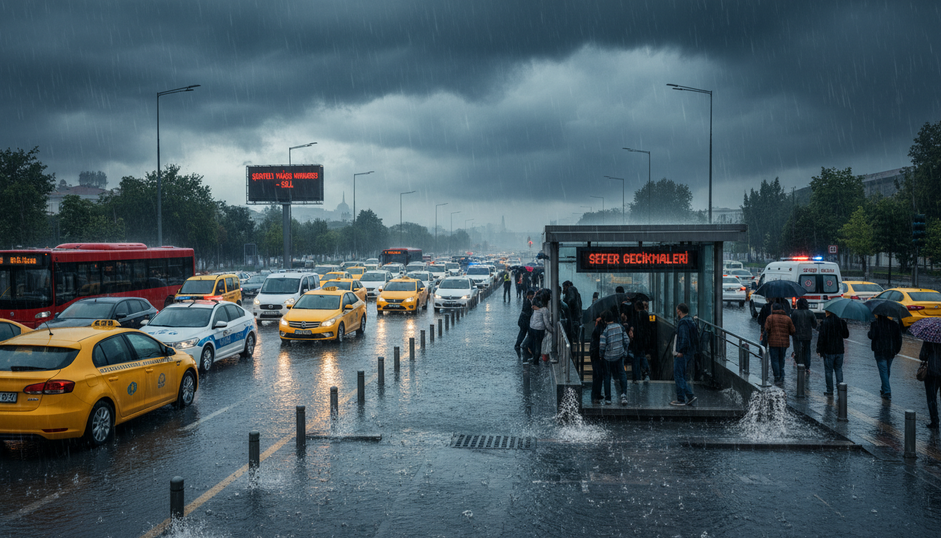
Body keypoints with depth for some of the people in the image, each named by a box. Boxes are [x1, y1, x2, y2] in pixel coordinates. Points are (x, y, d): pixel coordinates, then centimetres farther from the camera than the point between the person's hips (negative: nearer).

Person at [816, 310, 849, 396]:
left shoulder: (825, 322, -13)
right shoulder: (840, 321, 1)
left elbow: (821, 337, -13)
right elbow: (846, 335, 12)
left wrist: (819, 350, -6)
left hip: (828, 351, -4)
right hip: (839, 350, 4)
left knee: (828, 371, 3)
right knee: (839, 369, 12)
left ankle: (830, 391, 6)